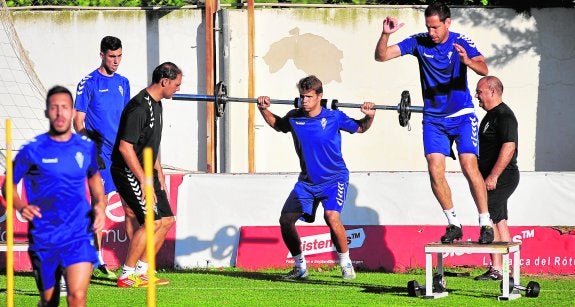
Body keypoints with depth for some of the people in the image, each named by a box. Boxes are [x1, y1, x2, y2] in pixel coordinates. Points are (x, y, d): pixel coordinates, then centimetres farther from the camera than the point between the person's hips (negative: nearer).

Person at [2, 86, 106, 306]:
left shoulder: (86, 147, 4)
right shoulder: (32, 150, -4)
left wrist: (100, 205, 4)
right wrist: (20, 207, -15)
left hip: (79, 236, 0)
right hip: (43, 237, 0)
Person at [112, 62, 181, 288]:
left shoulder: (156, 104, 12)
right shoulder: (139, 107, -20)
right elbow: (125, 147, -24)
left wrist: (159, 174, 21)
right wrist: (144, 182, -24)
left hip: (145, 171, 10)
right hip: (128, 173, -10)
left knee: (167, 220, 9)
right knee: (152, 221, -16)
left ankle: (141, 271, 15)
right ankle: (127, 276, -9)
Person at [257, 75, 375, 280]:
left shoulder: (334, 118, -13)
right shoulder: (294, 118, -4)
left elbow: (359, 128, 3)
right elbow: (278, 125, 19)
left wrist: (369, 116, -16)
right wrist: (264, 110, 6)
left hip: (334, 178, -5)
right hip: (307, 180, 5)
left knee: (331, 217, -28)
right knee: (285, 220, -1)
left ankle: (346, 264, -10)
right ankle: (300, 267, 17)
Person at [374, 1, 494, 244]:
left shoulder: (460, 42, -10)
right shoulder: (419, 43, -3)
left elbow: (483, 69, -25)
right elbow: (381, 56, -5)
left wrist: (467, 61, -46)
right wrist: (385, 34, -24)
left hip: (462, 116, -3)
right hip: (433, 119, 3)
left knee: (469, 167, -15)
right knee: (435, 170, -9)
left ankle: (486, 224, -9)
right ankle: (454, 224, 4)